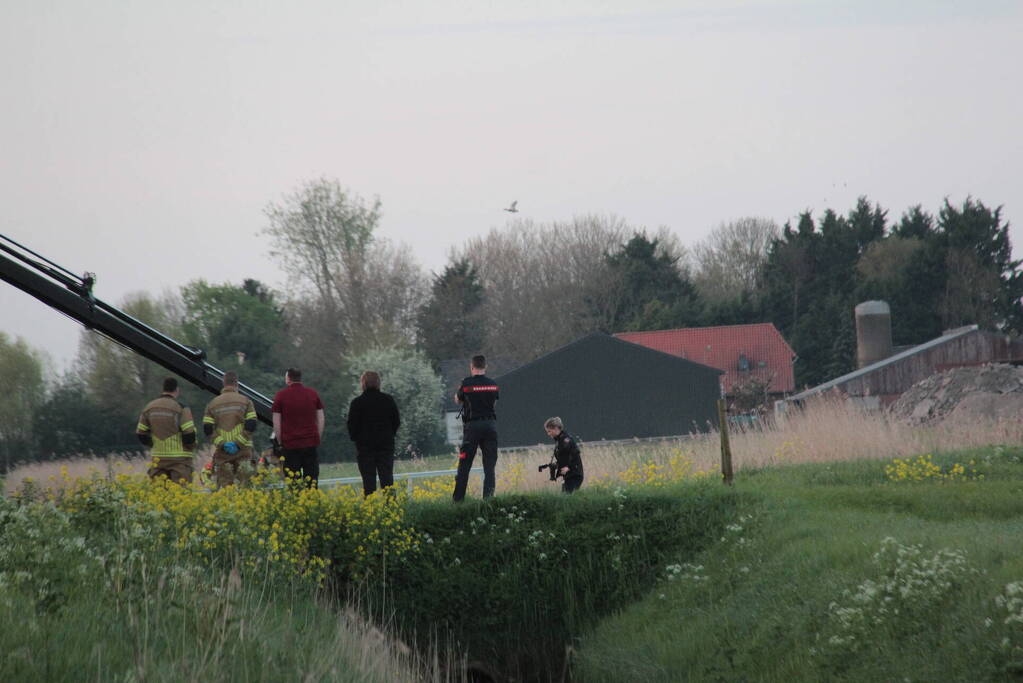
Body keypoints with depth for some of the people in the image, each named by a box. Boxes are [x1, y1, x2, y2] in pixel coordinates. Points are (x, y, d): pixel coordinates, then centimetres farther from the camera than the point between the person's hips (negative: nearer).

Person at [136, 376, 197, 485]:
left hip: (158, 458, 5)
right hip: (179, 458, -5)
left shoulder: (149, 407, 7)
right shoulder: (181, 408, -10)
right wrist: (191, 447, 5)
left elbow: (141, 434, 10)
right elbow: (189, 434, -15)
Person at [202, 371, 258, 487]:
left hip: (222, 452, 2)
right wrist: (238, 442, -8)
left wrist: (221, 443, -5)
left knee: (224, 486, 2)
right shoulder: (245, 401, 2)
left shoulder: (213, 404, 8)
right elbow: (251, 425, -8)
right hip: (243, 452, -2)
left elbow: (208, 430, 0)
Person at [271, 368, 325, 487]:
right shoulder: (313, 394, 7)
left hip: (290, 444, -2)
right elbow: (321, 420, 9)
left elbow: (276, 423, -2)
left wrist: (281, 441, 7)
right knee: (312, 480, 5)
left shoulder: (281, 395, -1)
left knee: (293, 481, 0)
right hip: (311, 444, 2)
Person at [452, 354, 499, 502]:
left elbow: (458, 400, 7)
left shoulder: (467, 383, -7)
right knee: (489, 465, 5)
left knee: (464, 465, 3)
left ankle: (458, 499, 3)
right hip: (490, 424, 3)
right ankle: (488, 497, -3)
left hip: (472, 425, -3)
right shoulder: (493, 384, 2)